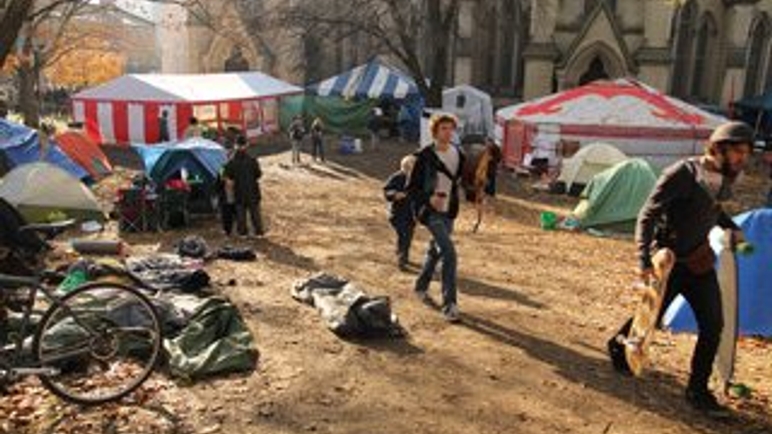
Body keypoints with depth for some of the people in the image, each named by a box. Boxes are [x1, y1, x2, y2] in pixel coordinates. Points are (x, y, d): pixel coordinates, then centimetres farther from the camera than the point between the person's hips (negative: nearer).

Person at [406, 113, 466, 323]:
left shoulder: (458, 155, 5)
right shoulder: (425, 156, -13)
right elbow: (411, 187, -11)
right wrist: (429, 198, -25)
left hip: (449, 211, 7)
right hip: (430, 211, -7)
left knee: (435, 251, 19)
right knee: (449, 252, -18)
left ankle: (421, 287, 44)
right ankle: (449, 304, -12)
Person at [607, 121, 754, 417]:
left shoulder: (725, 177, 2)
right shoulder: (683, 174, -21)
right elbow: (648, 215, -23)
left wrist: (730, 226, 13)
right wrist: (645, 261, -31)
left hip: (700, 261, 7)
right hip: (669, 261, -6)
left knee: (713, 324, 1)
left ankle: (698, 390, 14)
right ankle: (618, 346, 38)